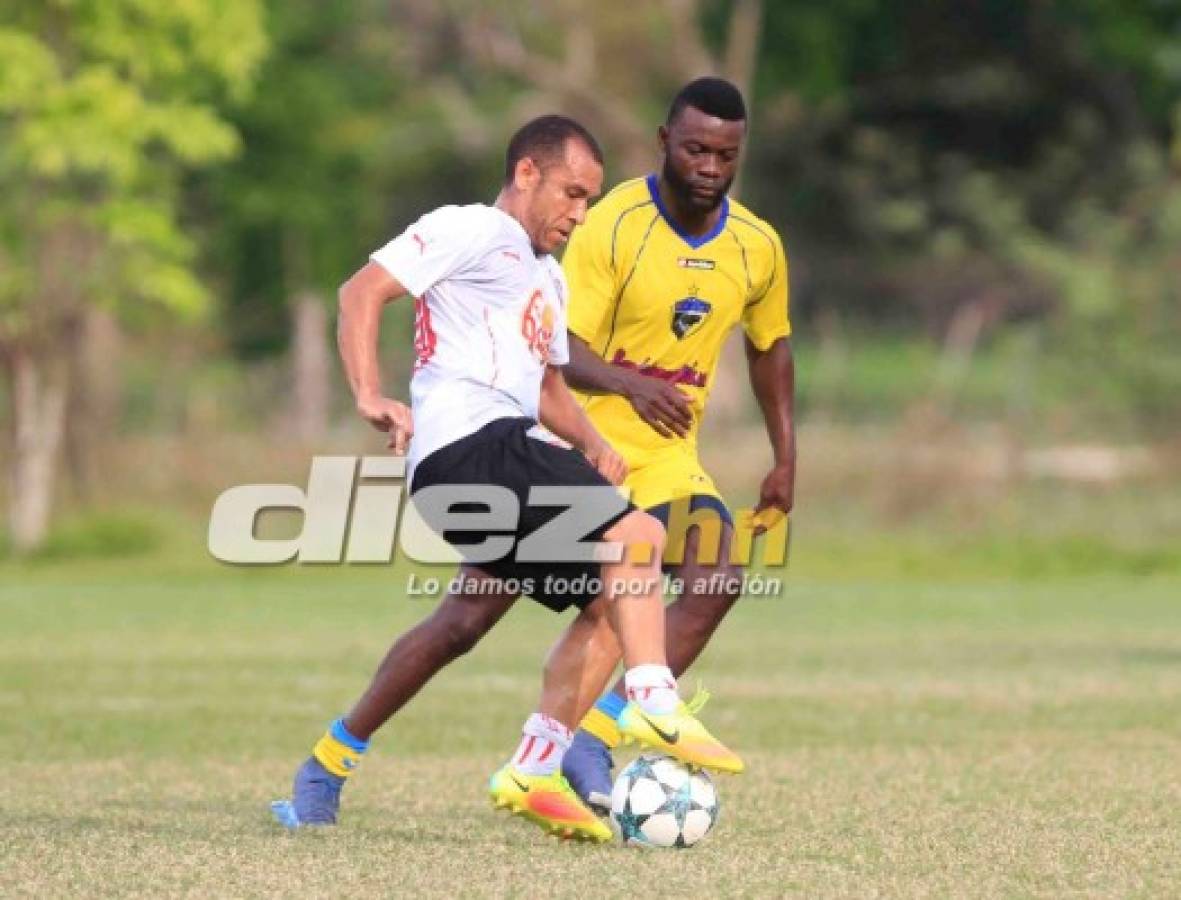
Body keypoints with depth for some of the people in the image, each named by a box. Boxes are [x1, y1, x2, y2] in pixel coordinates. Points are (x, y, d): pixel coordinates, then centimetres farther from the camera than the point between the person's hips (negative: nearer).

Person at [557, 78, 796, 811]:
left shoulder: (758, 247, 1)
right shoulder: (615, 226, -15)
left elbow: (770, 346, 18)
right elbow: (563, 346, -22)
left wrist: (786, 460, 15)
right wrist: (631, 386, -41)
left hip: (667, 454, 4)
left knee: (718, 579, -18)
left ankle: (593, 743, -18)